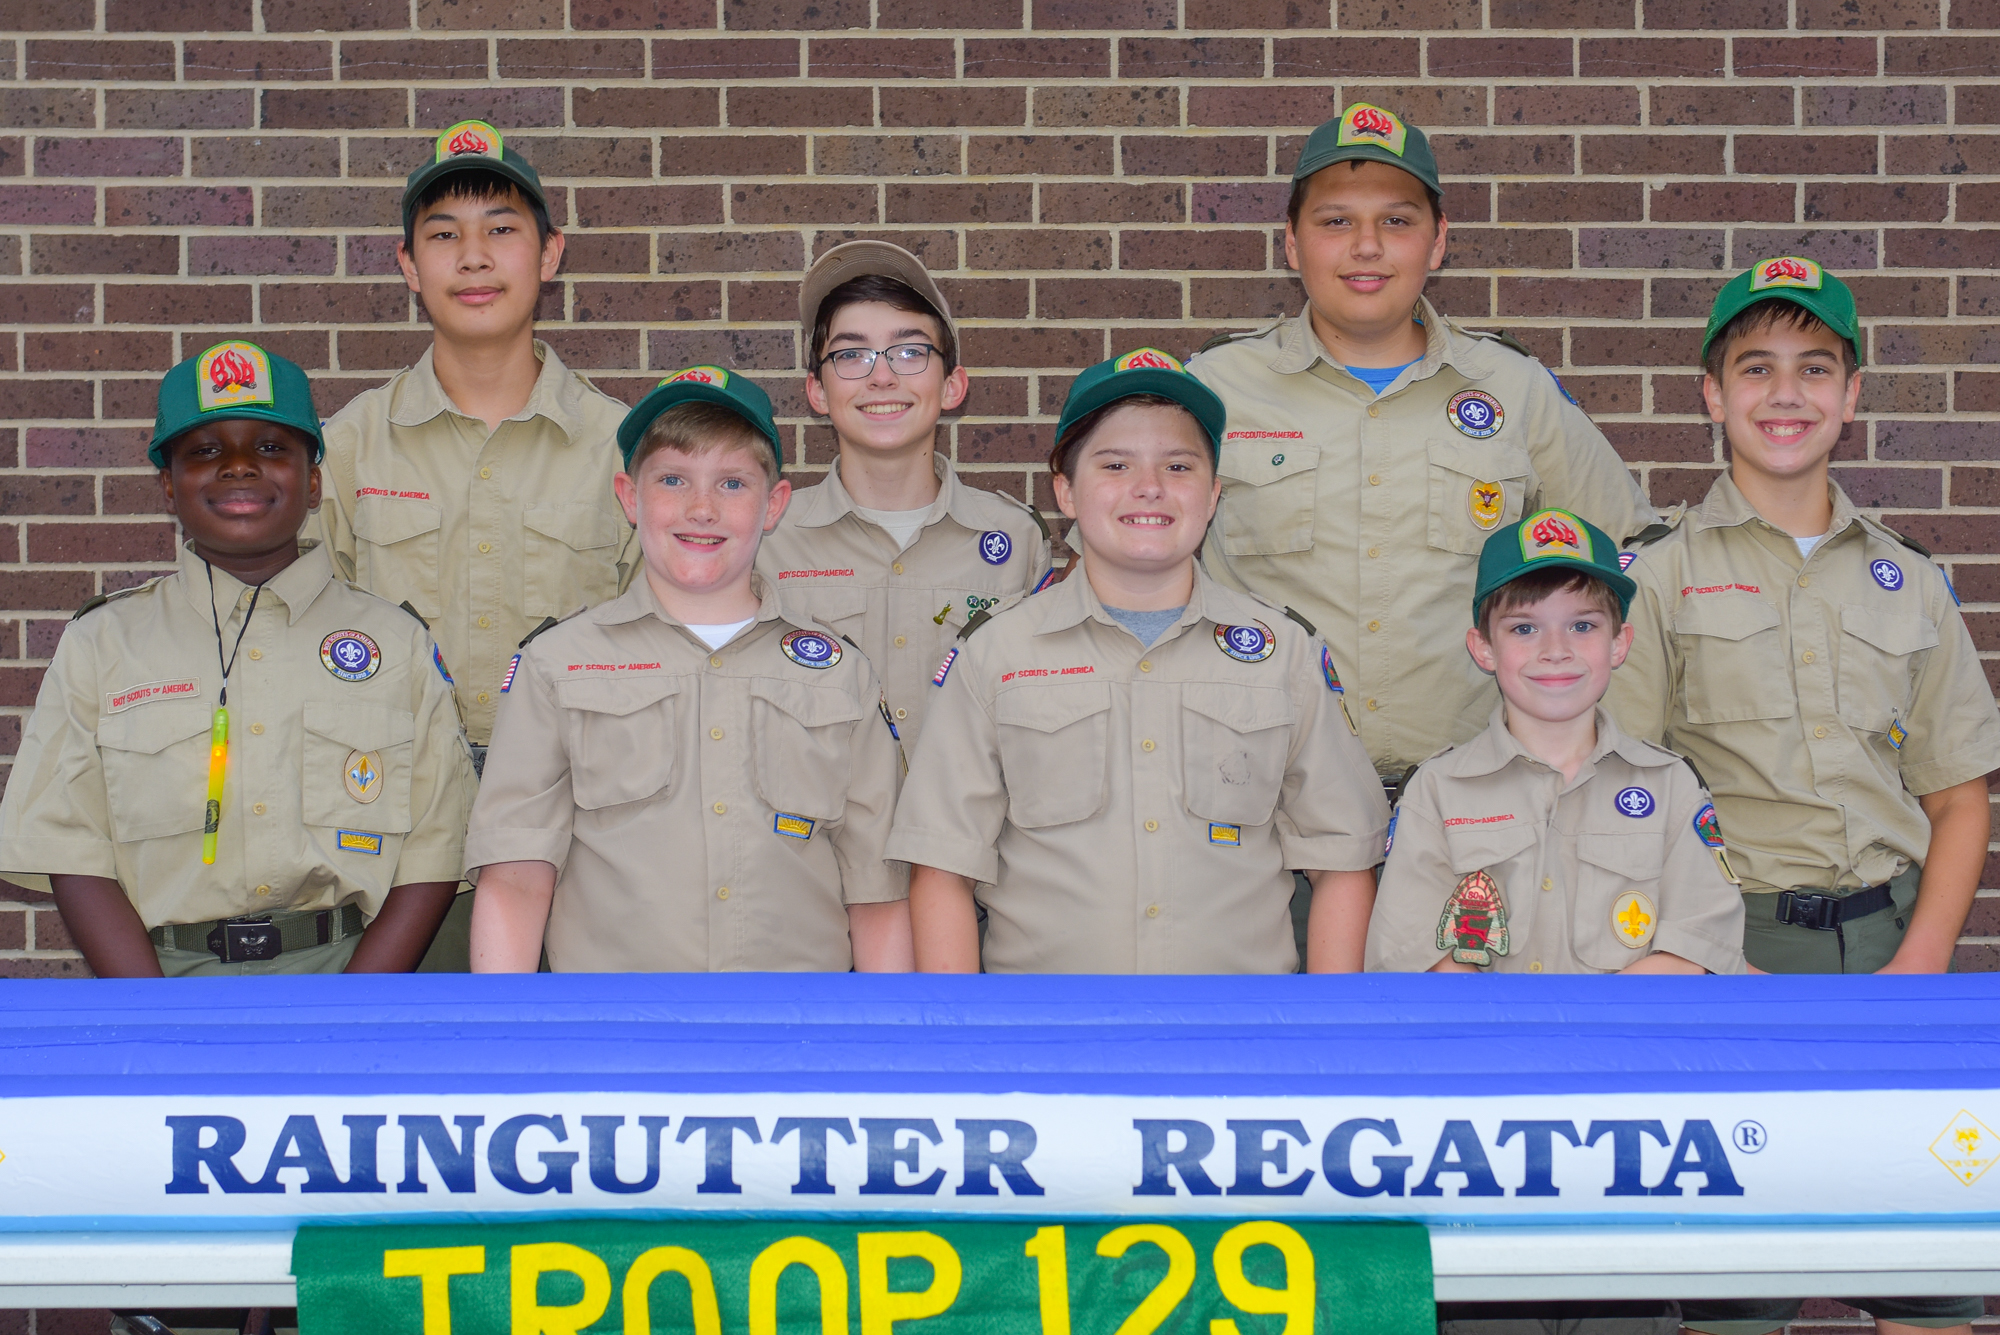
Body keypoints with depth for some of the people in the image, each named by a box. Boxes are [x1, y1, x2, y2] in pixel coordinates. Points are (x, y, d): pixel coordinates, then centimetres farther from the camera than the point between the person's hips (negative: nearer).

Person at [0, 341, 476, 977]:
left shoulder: (398, 642, 11)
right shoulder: (99, 644, 11)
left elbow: (434, 853, 4)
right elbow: (75, 857, 3)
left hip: (348, 969, 0)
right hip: (164, 972, 0)